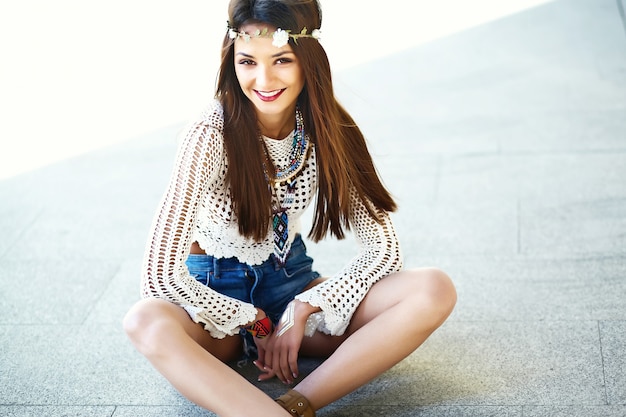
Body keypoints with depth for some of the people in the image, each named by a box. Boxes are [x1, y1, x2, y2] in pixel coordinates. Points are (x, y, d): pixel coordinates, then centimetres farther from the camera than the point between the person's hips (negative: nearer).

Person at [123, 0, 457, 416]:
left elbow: (383, 248, -8)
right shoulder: (211, 136, -21)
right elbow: (162, 272, -24)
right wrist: (255, 322, -16)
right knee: (146, 323, -40)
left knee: (436, 291, -22)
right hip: (218, 293, -4)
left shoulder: (328, 131, -9)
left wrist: (301, 310, -18)